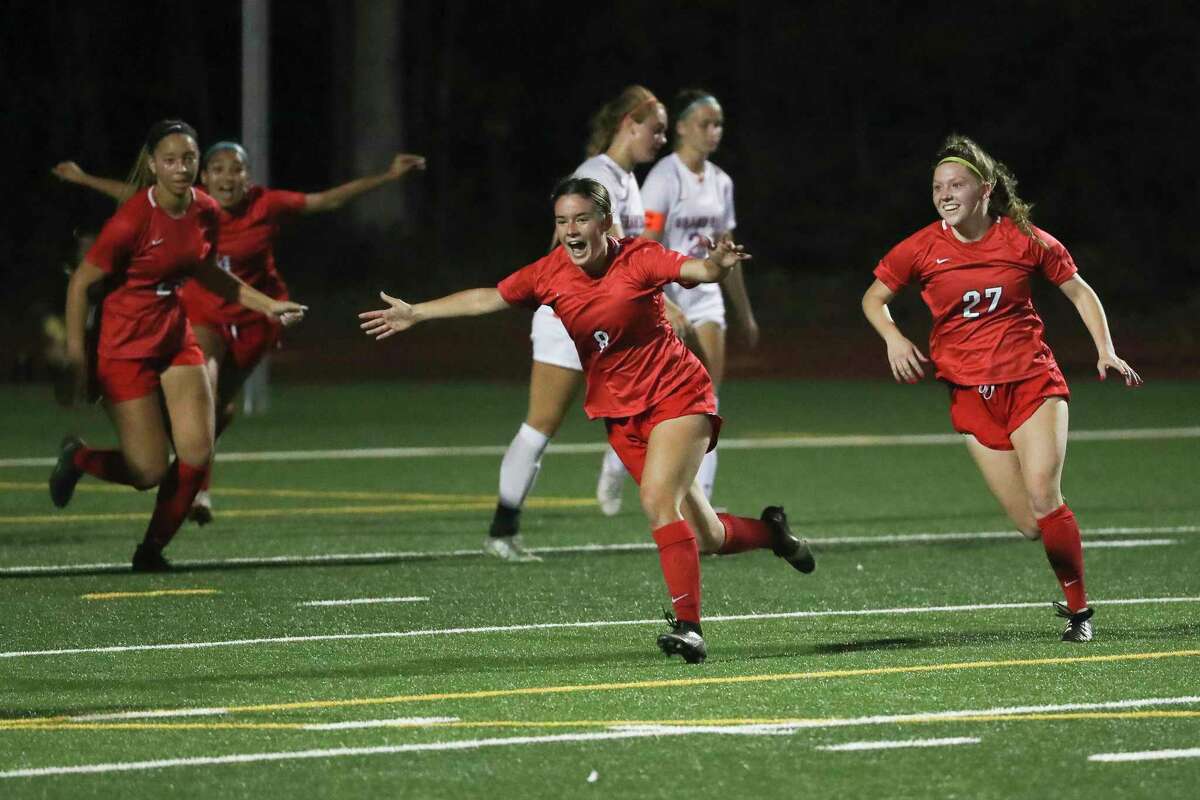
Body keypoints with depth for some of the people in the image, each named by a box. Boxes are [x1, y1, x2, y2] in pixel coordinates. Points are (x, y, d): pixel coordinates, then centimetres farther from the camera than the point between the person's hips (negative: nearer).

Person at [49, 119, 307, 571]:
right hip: (126, 347, -6)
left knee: (197, 456, -4)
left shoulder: (206, 212, -2)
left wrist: (266, 305, 11)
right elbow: (80, 283, -15)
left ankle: (152, 550, 16)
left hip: (176, 339, 6)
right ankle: (76, 457, 25)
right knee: (150, 471, -5)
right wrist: (75, 360, -17)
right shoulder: (133, 220, -22)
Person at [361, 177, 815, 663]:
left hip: (677, 396, -5)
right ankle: (770, 532, 35)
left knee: (658, 500, -27)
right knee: (702, 539, 3)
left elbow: (693, 270, -30)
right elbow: (487, 299, 13)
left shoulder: (638, 259, -14)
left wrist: (715, 266, -54)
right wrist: (415, 314, 19)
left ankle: (688, 627, -26)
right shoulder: (550, 274, -1)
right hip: (621, 415, 5)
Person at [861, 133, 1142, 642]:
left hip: (1033, 381, -1)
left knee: (1044, 499, -20)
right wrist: (893, 338, -6)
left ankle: (1078, 606, -3)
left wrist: (1106, 351, -1)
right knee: (1031, 525, -5)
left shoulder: (1024, 240, -3)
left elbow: (1078, 291, 10)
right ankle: (1073, 601, 22)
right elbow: (873, 298, 13)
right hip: (971, 395, 1)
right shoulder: (922, 249, -1)